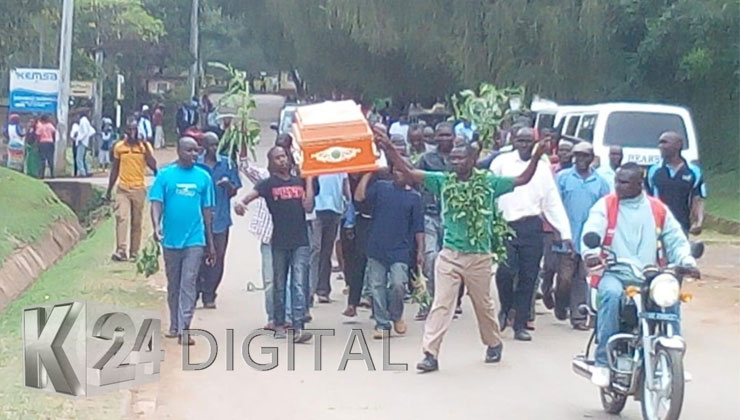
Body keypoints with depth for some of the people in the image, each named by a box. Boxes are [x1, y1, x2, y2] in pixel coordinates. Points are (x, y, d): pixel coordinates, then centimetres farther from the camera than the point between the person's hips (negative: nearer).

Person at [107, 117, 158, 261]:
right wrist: (109, 190, 14)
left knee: (136, 222, 5)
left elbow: (153, 166, -13)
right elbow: (115, 170, 13)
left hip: (139, 189, 0)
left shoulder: (145, 146, 0)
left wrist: (145, 147, -17)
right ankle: (121, 251, -21)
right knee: (121, 218, -15)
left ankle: (134, 252, 12)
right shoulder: (119, 146, 5)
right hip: (123, 189, 0)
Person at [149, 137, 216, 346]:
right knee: (173, 285, 12)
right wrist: (156, 225, -24)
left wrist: (211, 243, 11)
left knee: (188, 283, -6)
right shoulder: (165, 175, 0)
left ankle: (183, 329, -8)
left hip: (194, 240, 0)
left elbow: (207, 210, 10)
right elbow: (157, 203, -4)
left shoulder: (203, 177, 5)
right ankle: (174, 326, 24)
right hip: (171, 239, 0)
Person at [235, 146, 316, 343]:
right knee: (279, 285, 10)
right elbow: (254, 194, -15)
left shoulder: (300, 181, 9)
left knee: (299, 285, -8)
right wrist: (241, 202, -37)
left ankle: (298, 328, -15)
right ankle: (279, 325, 21)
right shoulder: (269, 183, 2)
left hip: (300, 241, 0)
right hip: (279, 241, 0)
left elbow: (308, 206, 0)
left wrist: (309, 180, 0)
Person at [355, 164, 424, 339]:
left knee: (398, 284, -14)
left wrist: (420, 251, 4)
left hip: (400, 250, -1)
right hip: (377, 247, 2)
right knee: (377, 286, 4)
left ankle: (396, 316, 12)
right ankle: (382, 323, 15)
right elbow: (359, 196, -6)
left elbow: (418, 227, 6)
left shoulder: (414, 197, 4)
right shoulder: (381, 187, 6)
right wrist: (368, 174, -5)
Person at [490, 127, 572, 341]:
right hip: (506, 225, -3)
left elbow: (553, 203, 13)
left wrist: (565, 233, 7)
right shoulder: (502, 162, 4)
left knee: (528, 277, 3)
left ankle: (520, 325, 13)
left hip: (532, 227, 3)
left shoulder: (542, 168, 12)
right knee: (506, 270, -16)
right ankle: (505, 309, 13)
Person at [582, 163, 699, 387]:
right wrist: (591, 253, -34)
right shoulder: (604, 206, 4)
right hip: (614, 274, -2)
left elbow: (675, 240, 13)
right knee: (612, 294, -34)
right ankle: (602, 363, -29)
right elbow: (591, 232, -12)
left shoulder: (658, 209, 12)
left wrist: (687, 262, -8)